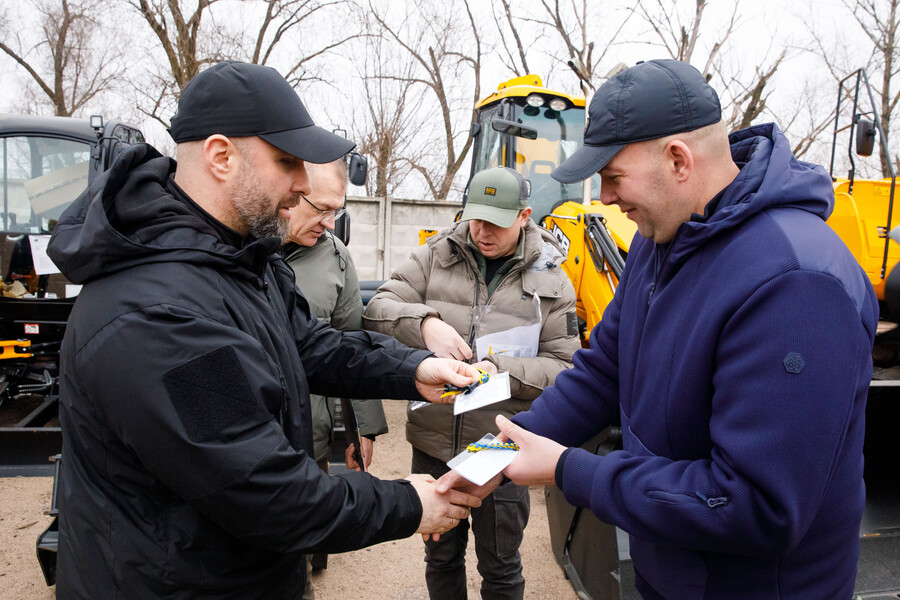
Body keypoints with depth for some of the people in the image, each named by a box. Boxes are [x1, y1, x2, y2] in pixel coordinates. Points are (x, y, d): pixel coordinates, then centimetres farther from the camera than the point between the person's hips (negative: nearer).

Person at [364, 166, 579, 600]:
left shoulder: (550, 281, -3)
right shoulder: (437, 255, -1)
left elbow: (564, 366, -5)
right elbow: (377, 310, -7)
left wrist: (502, 370, -22)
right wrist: (425, 322, -27)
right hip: (433, 442, 2)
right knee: (440, 556, 24)